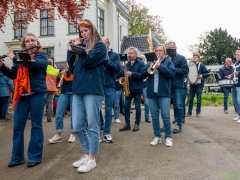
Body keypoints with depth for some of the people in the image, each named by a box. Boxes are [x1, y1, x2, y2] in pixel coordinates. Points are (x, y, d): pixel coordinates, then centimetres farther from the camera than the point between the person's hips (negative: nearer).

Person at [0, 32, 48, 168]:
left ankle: (35, 157, 10)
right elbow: (12, 75, 13)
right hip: (22, 95, 5)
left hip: (37, 94, -4)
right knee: (18, 127, 4)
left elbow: (34, 63, -19)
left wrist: (14, 58, -12)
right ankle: (17, 157, 14)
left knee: (36, 126, 2)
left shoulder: (42, 55, 2)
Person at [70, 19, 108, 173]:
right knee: (78, 126, 7)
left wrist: (79, 47, -1)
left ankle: (92, 159, 9)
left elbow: (87, 61, -14)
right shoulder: (81, 45, 20)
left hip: (93, 90, -7)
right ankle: (87, 154, 23)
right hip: (78, 89, 7)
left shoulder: (100, 45, 1)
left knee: (92, 126, 0)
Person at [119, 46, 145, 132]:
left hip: (137, 88, -5)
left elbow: (142, 74, -13)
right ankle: (127, 124, 11)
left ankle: (137, 124, 12)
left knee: (137, 106, 2)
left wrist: (132, 74, -21)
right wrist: (125, 74, -3)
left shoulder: (140, 63, -4)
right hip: (128, 88, 5)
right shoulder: (127, 64, 13)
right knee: (126, 106, 3)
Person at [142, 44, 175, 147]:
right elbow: (143, 73, 5)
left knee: (165, 116, -8)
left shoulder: (168, 62, 9)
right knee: (154, 116, 6)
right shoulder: (151, 62, 17)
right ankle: (157, 137, 14)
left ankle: (168, 137, 3)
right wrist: (151, 66, -12)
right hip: (152, 93, 4)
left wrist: (160, 67, -15)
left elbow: (172, 74, -8)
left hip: (164, 93, -3)